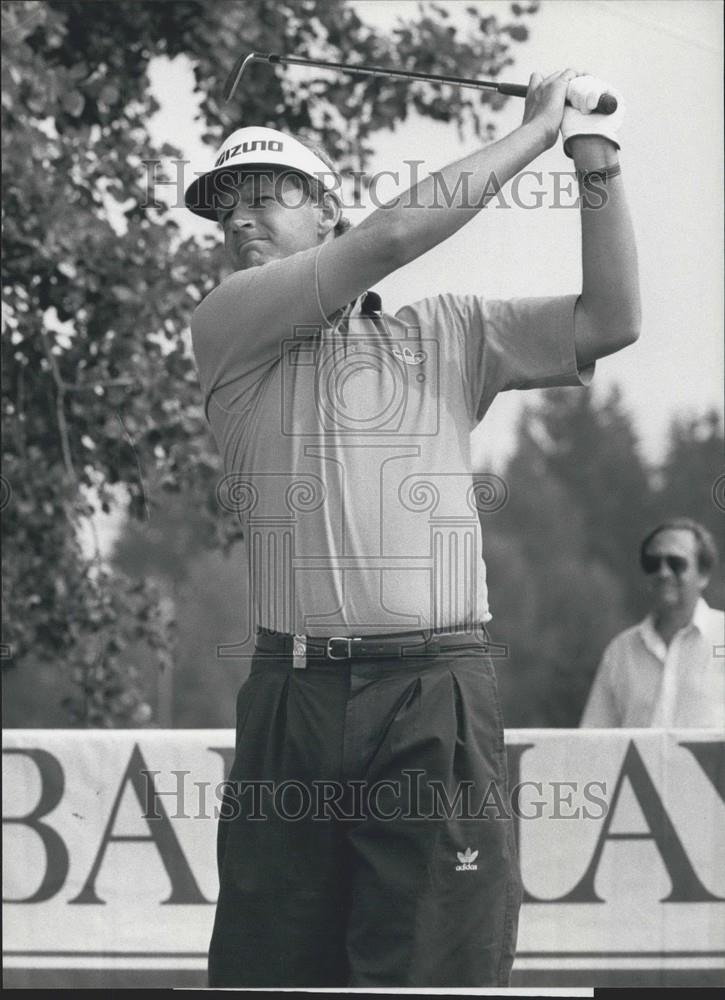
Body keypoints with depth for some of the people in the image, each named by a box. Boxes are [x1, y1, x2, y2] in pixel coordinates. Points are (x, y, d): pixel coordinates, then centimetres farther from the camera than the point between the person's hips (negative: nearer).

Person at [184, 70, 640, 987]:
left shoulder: (447, 334, 15)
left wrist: (595, 152, 0)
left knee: (432, 966, -6)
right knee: (262, 965, 1)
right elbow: (393, 235, -2)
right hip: (292, 699, 0)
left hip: (436, 708, 0)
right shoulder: (226, 330, 8)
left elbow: (608, 321, 6)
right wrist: (534, 130, 4)